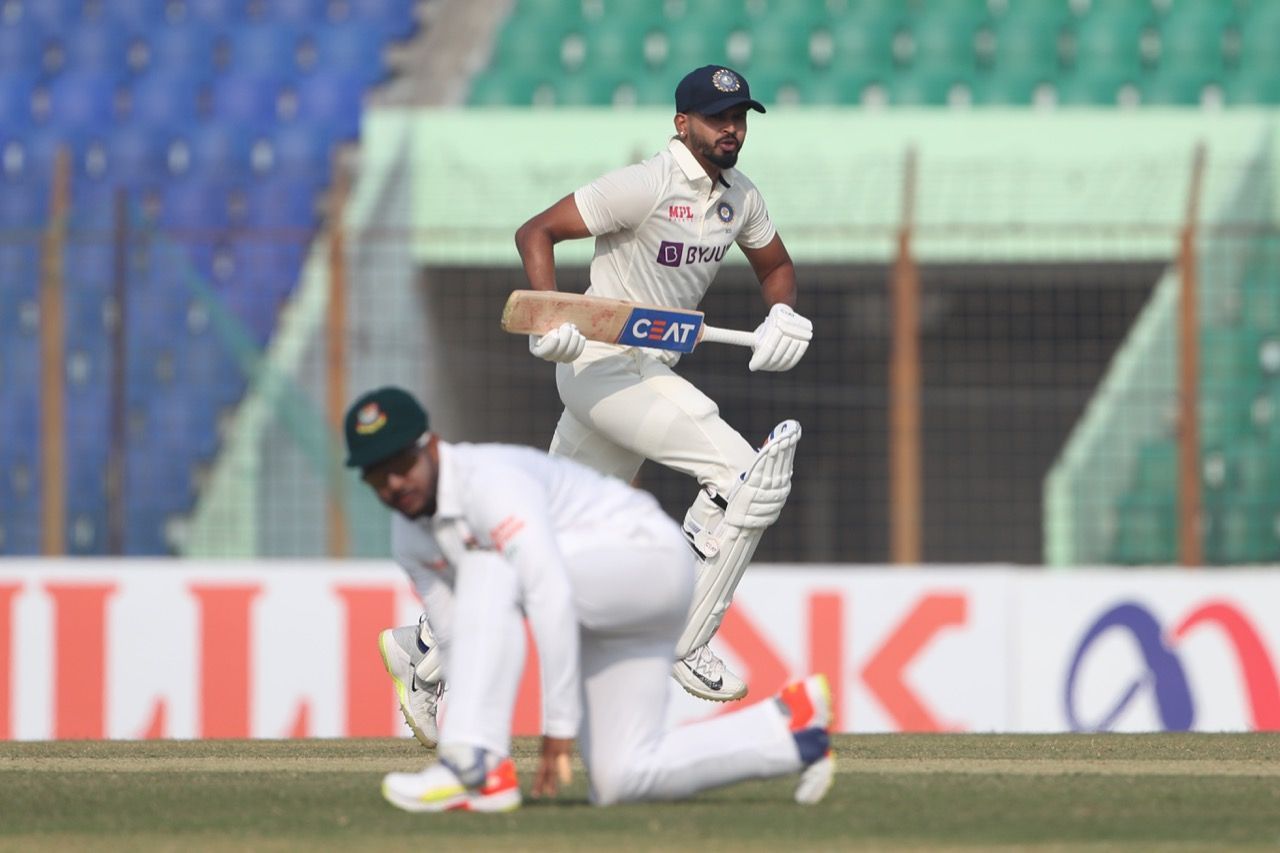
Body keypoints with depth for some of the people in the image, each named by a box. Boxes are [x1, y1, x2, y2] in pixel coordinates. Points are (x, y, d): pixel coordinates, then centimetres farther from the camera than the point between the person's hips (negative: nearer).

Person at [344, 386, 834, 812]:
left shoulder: (488, 481, -26)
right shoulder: (409, 537, 3)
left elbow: (553, 600, -35)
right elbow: (455, 639, 13)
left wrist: (559, 726, -36)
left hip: (652, 561, -10)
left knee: (489, 570, -31)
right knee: (621, 783, -1)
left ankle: (476, 767, -35)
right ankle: (788, 728, 16)